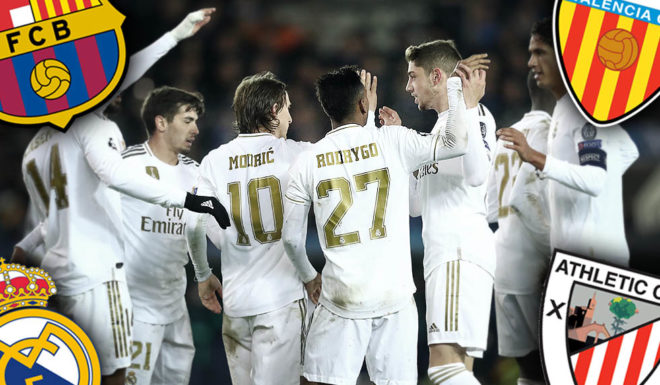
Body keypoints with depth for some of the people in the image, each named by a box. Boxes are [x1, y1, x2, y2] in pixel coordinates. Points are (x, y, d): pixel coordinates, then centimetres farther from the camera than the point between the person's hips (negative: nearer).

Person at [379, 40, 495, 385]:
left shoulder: (474, 115, -4)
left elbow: (477, 174, -24)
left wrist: (467, 106, -26)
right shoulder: (439, 128, 26)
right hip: (442, 254, 10)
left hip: (461, 253, -10)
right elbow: (415, 204, 28)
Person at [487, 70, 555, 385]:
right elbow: (524, 197, -19)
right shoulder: (548, 131, -7)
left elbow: (493, 207, 19)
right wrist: (557, 247, -15)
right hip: (533, 265, -8)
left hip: (505, 266, 8)